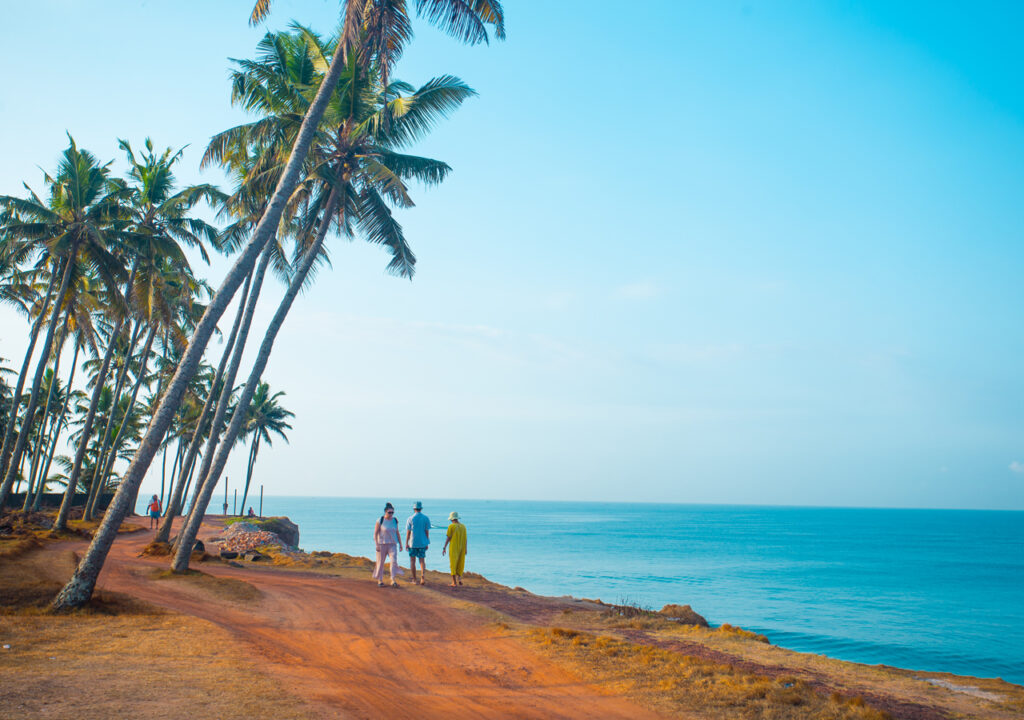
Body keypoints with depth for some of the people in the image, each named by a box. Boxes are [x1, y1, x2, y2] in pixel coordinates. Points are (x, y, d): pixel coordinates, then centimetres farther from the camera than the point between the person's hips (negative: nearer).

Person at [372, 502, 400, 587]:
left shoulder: (395, 520, 3)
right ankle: (379, 580, 21)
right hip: (382, 544, -3)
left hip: (392, 544, 3)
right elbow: (375, 533, -8)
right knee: (380, 562, 5)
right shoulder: (380, 520, -9)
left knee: (394, 561, -13)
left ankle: (393, 581, -11)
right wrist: (376, 545, -15)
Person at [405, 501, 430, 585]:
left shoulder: (410, 518, -5)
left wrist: (406, 543, 1)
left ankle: (414, 579, 14)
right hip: (422, 543, 1)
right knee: (422, 561, 7)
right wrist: (427, 543, 8)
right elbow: (427, 532, 0)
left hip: (412, 543, -1)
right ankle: (423, 576, -15)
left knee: (412, 561, 10)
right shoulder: (426, 518, -1)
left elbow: (408, 532, -5)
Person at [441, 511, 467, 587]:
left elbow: (448, 538, -10)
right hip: (462, 549, 4)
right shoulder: (463, 526, 3)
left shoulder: (451, 526, -9)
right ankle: (459, 579, 4)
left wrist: (444, 548, -3)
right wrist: (465, 549, 10)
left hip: (453, 548, -4)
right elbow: (465, 539, 3)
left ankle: (454, 582, 0)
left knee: (453, 565, 2)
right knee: (460, 564, 17)